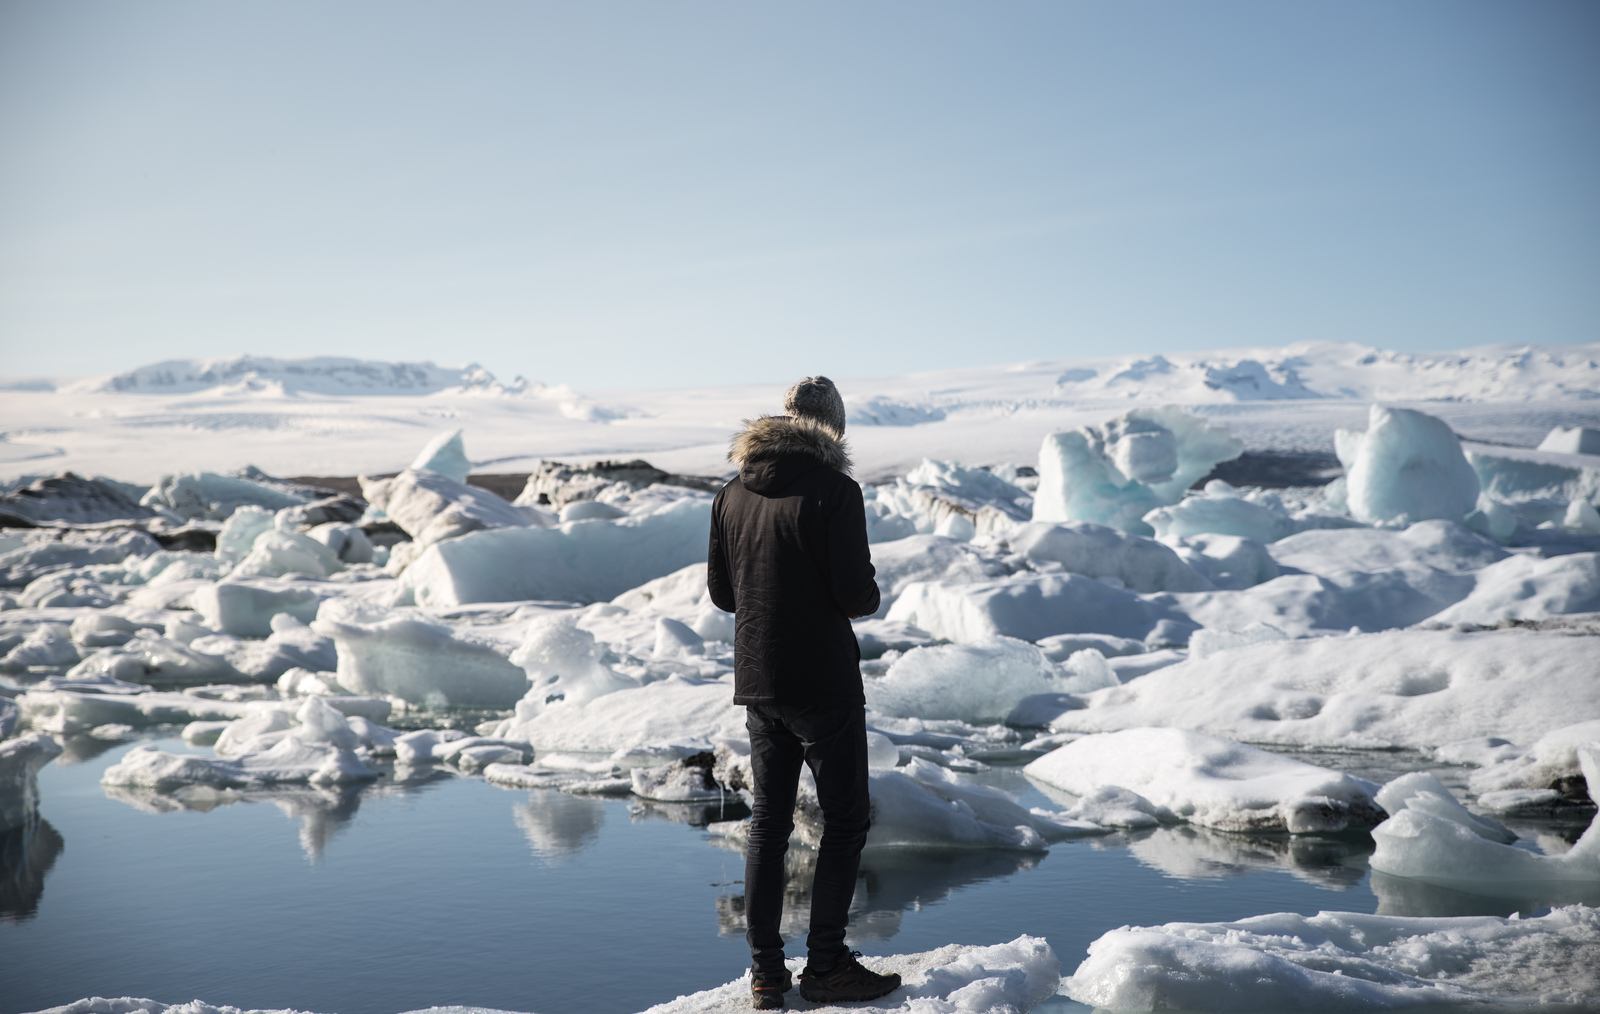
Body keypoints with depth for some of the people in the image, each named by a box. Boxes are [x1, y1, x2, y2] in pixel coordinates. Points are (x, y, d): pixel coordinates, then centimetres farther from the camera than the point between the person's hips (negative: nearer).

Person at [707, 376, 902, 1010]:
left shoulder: (733, 493, 5)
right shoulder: (833, 489, -14)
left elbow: (721, 592, 10)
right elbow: (856, 593, -18)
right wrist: (870, 598, 4)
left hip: (757, 682, 6)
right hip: (824, 683, -6)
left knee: (768, 823, 13)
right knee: (845, 820, 6)